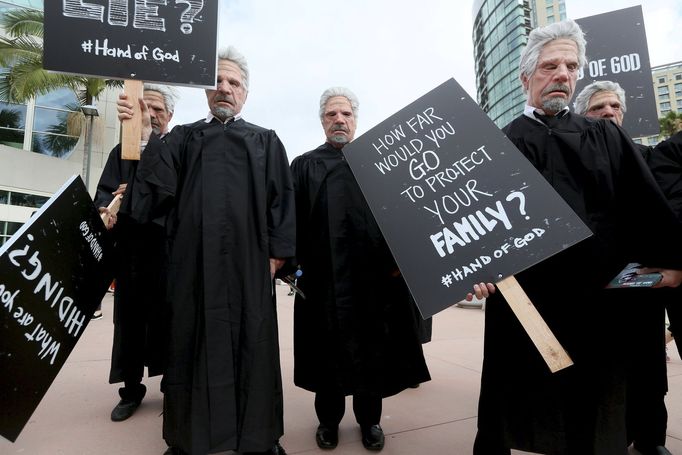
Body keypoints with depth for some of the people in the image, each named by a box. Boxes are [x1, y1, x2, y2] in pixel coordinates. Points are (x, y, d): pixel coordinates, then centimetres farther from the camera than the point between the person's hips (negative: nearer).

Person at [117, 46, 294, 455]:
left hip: (248, 262, 0)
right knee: (192, 345, 8)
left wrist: (277, 253, -7)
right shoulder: (183, 138, 14)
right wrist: (145, 134, -14)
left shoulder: (266, 142, 12)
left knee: (251, 346, 5)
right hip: (194, 261, 1)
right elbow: (159, 184, -1)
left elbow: (283, 199, 3)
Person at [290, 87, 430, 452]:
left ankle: (369, 419, 27)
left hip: (373, 272, 1)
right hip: (324, 274, 0)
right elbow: (293, 217, 2)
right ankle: (329, 418, 27)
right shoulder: (304, 166, 11)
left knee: (372, 347, 9)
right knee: (329, 348, 9)